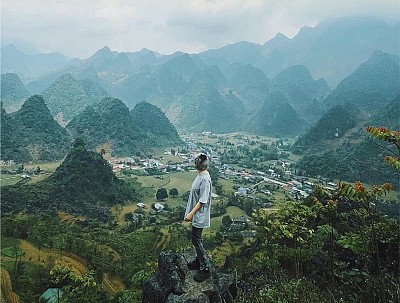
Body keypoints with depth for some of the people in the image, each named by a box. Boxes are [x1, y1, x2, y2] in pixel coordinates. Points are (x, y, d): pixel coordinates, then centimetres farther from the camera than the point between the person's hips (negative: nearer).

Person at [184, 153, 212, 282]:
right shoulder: (200, 176, 6)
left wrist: (191, 213, -23)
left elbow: (202, 201, -25)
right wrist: (191, 212, 21)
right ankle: (199, 260, 36)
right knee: (197, 239, 20)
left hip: (199, 216, -10)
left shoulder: (205, 179, -24)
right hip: (196, 215, 10)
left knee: (196, 240, -3)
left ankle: (205, 268, 7)